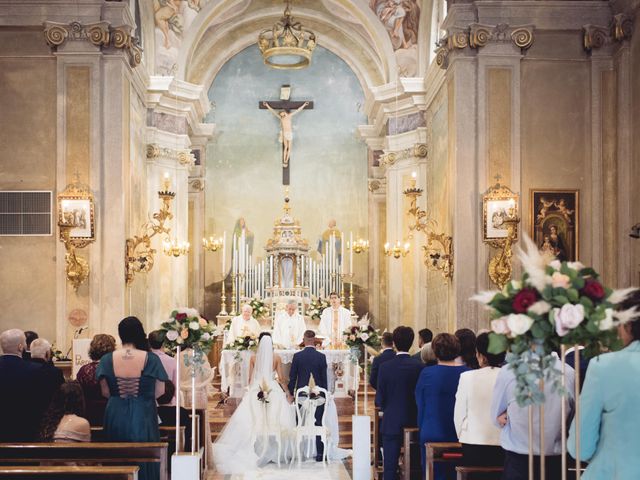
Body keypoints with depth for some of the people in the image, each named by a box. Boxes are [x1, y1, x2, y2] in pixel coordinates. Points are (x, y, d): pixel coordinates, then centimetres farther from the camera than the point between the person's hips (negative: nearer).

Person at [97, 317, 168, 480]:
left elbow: (105, 392, -2)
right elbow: (160, 390, -5)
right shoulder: (151, 359, -10)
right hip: (143, 416, -2)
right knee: (144, 458, 11)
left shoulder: (107, 359, -6)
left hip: (116, 416, 2)